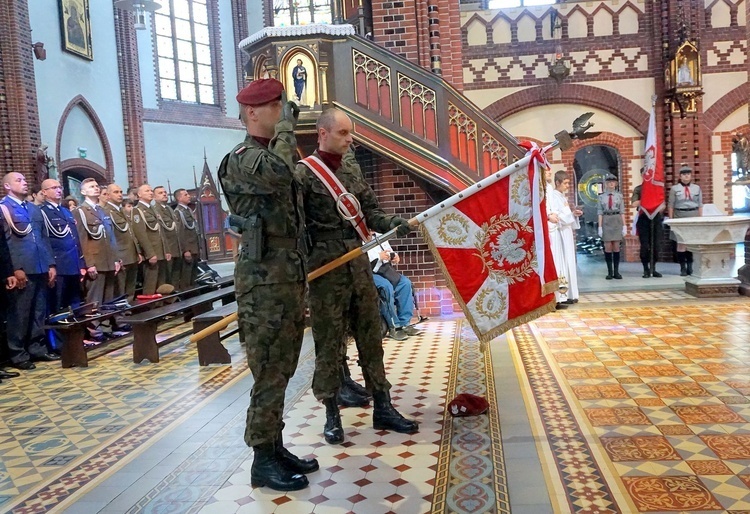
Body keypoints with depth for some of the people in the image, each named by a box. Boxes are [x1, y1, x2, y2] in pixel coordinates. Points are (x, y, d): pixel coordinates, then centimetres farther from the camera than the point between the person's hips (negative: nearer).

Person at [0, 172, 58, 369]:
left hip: (40, 268, 6)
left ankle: (37, 348, 21)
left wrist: (51, 264, 11)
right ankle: (18, 354, 9)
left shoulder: (35, 209, 19)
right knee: (19, 314, 0)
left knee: (39, 312, 12)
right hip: (21, 270, -6)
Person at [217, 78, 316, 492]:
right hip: (264, 279, -9)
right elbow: (277, 172, -32)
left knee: (282, 369, 14)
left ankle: (275, 446, 25)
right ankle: (263, 460, 9)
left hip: (291, 276, 9)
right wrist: (286, 126, -14)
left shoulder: (276, 153, 18)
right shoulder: (242, 159, -9)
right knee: (269, 372, -3)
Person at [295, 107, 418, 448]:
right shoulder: (303, 173, -7)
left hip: (359, 265, 6)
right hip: (325, 270, -6)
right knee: (329, 344, 4)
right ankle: (332, 415, 19)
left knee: (371, 338, 11)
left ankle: (382, 408, 21)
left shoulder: (352, 169, 12)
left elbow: (369, 211, 13)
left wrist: (391, 223, -7)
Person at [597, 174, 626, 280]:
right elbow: (600, 212, 2)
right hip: (606, 222, 0)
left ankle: (616, 272, 6)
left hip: (617, 221, 0)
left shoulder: (619, 195, 4)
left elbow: (622, 211, 3)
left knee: (616, 247, 1)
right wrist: (600, 227, -4)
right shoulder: (601, 197, 3)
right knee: (608, 247, -1)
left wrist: (624, 225, -1)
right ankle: (610, 272, 4)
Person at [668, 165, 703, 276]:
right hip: (679, 217, -2)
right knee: (681, 243, -3)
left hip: (693, 217, 2)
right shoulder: (674, 189, 3)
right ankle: (682, 268, 1)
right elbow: (670, 205, 2)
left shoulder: (697, 188, 9)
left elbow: (700, 205, 10)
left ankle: (690, 266, 13)